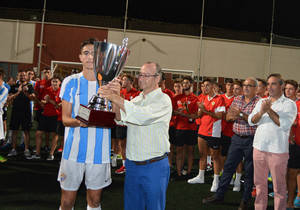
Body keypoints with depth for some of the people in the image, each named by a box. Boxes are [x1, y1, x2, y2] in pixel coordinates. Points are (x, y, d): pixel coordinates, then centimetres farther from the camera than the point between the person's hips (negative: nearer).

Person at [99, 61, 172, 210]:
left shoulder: (163, 99, -9)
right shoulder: (136, 99, 13)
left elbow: (143, 116, -27)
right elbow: (120, 117, 0)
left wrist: (116, 98, -28)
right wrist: (114, 96, -16)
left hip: (154, 166, -6)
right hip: (132, 164, 6)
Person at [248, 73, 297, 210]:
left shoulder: (289, 104, -3)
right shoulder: (262, 102, 12)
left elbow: (285, 124, -16)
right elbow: (251, 121, 3)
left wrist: (269, 110, -16)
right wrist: (261, 112, -15)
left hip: (277, 150, -5)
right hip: (259, 147, 5)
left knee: (279, 186, 3)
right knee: (259, 183, 15)